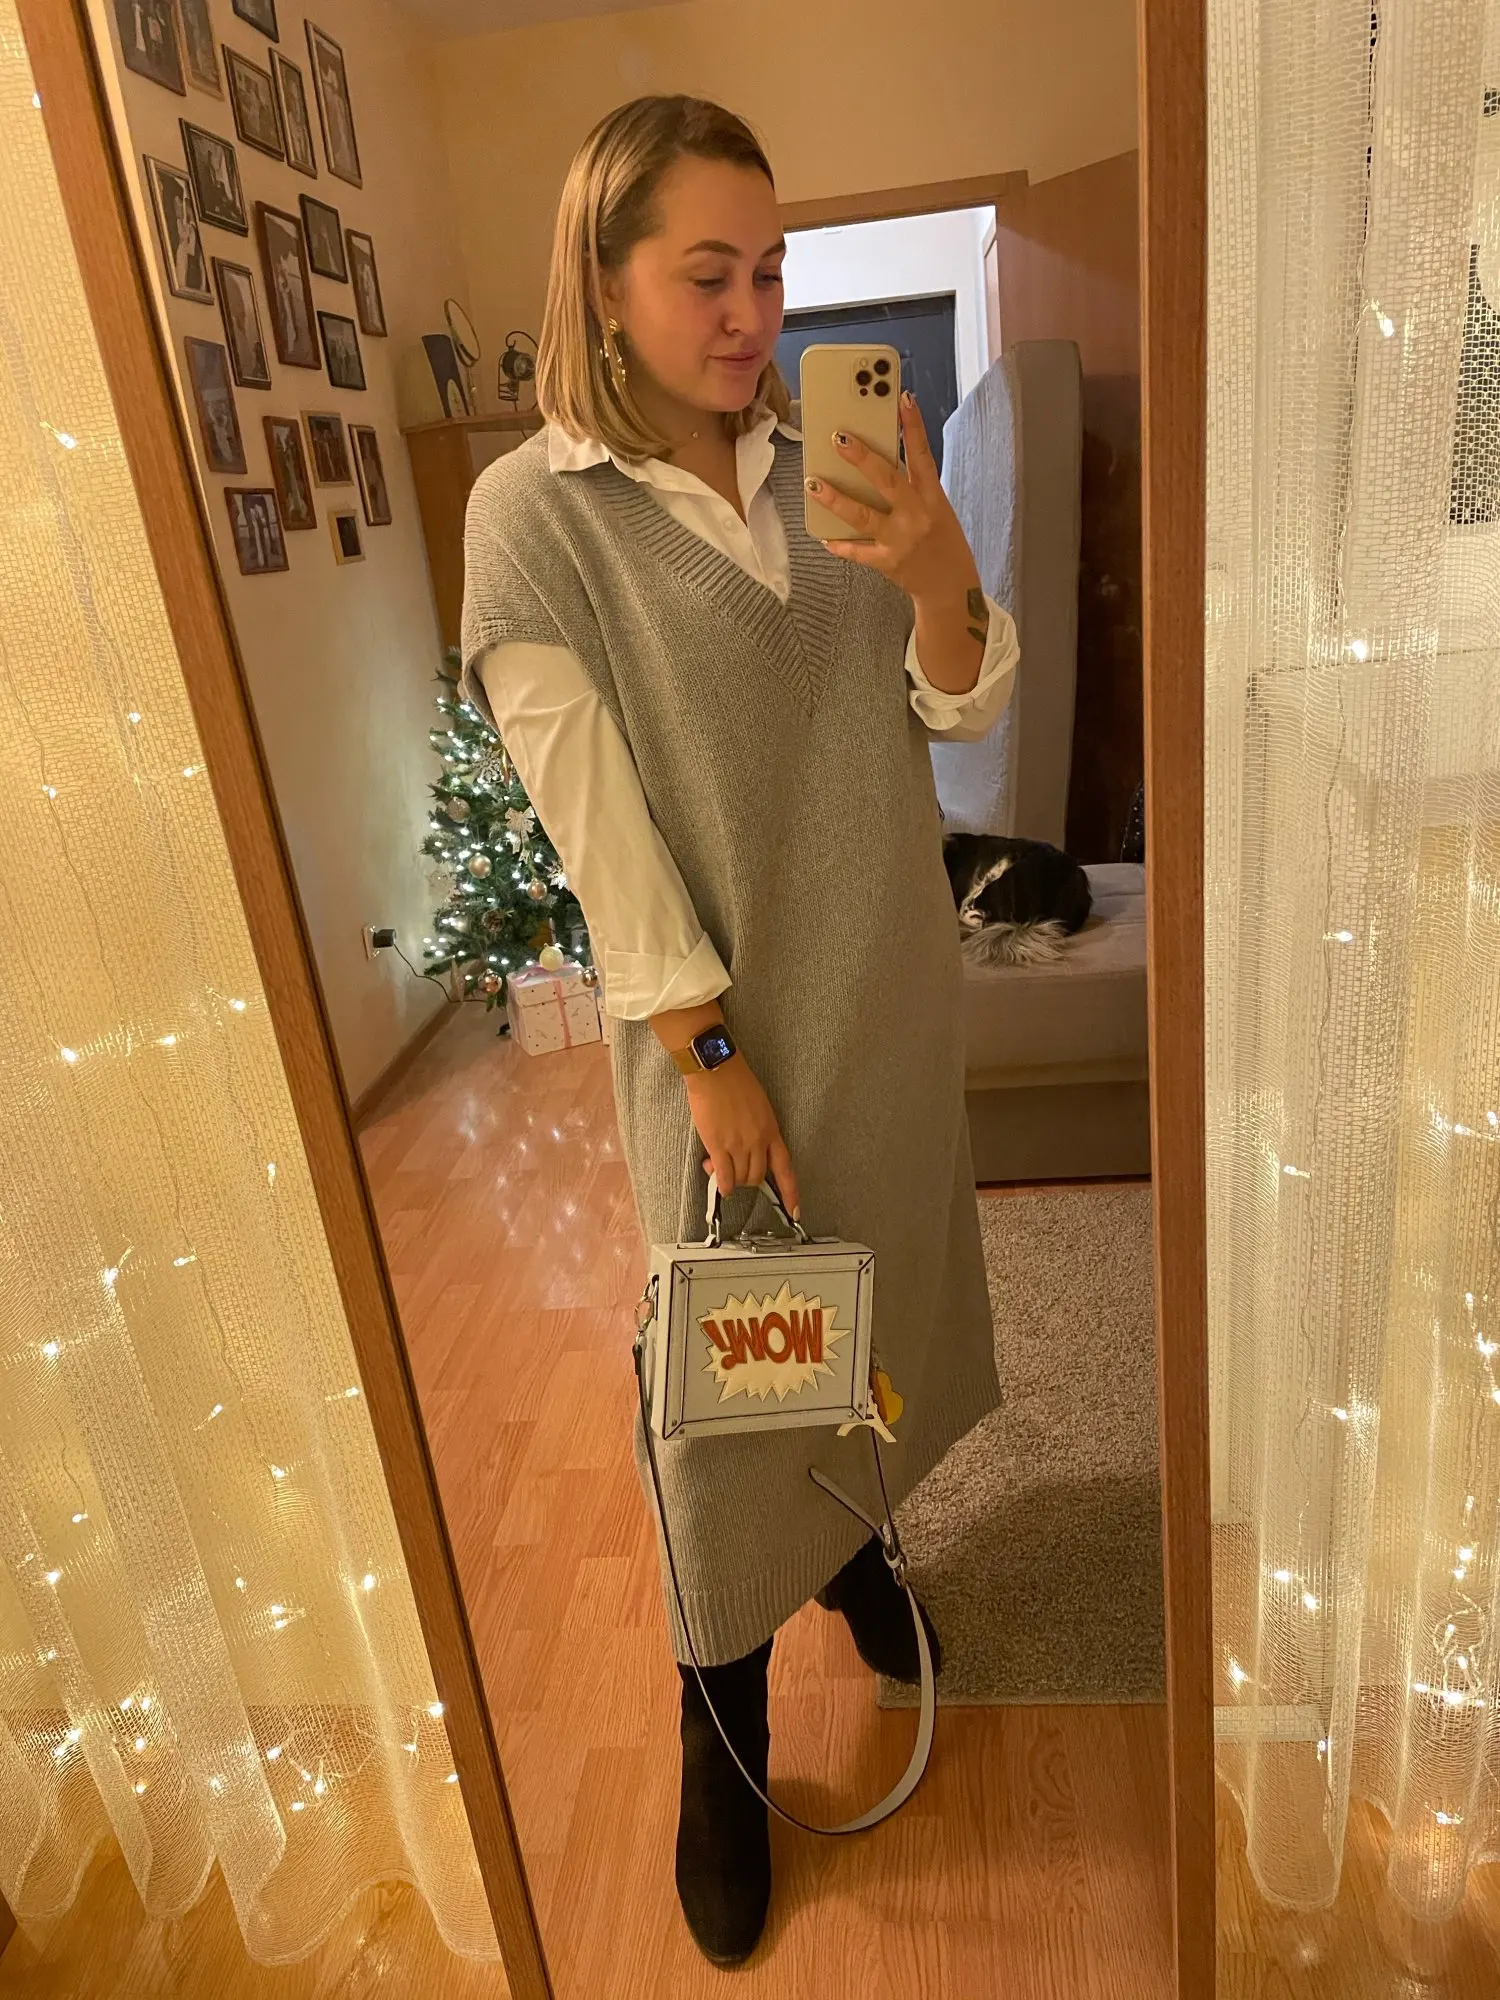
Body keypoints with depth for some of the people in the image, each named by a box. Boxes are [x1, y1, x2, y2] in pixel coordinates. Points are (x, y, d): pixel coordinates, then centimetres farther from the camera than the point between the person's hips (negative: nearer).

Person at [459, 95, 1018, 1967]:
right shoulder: (534, 511, -10)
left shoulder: (824, 472, 3)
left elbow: (960, 710, 2)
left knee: (876, 1286, 20)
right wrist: (710, 1053, -15)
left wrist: (941, 579, -19)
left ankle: (852, 1533, 49)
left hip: (893, 982, 5)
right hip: (723, 1011, -5)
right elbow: (593, 819, -14)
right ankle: (723, 1731, 28)